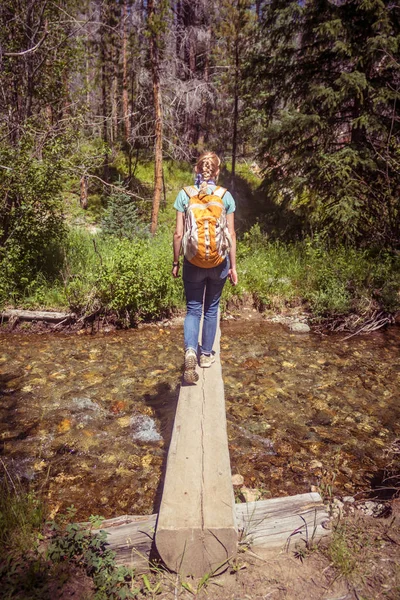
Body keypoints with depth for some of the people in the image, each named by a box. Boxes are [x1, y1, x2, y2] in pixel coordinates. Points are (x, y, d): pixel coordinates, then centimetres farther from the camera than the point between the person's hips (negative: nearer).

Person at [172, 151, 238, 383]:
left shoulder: (185, 194, -4)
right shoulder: (225, 196, -2)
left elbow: (179, 234, -5)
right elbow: (231, 234, -1)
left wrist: (175, 262, 6)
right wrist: (233, 266, 6)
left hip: (193, 263, -1)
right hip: (219, 262, 1)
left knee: (193, 309, 10)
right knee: (212, 308, 17)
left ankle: (190, 350, -13)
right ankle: (206, 354, 29)